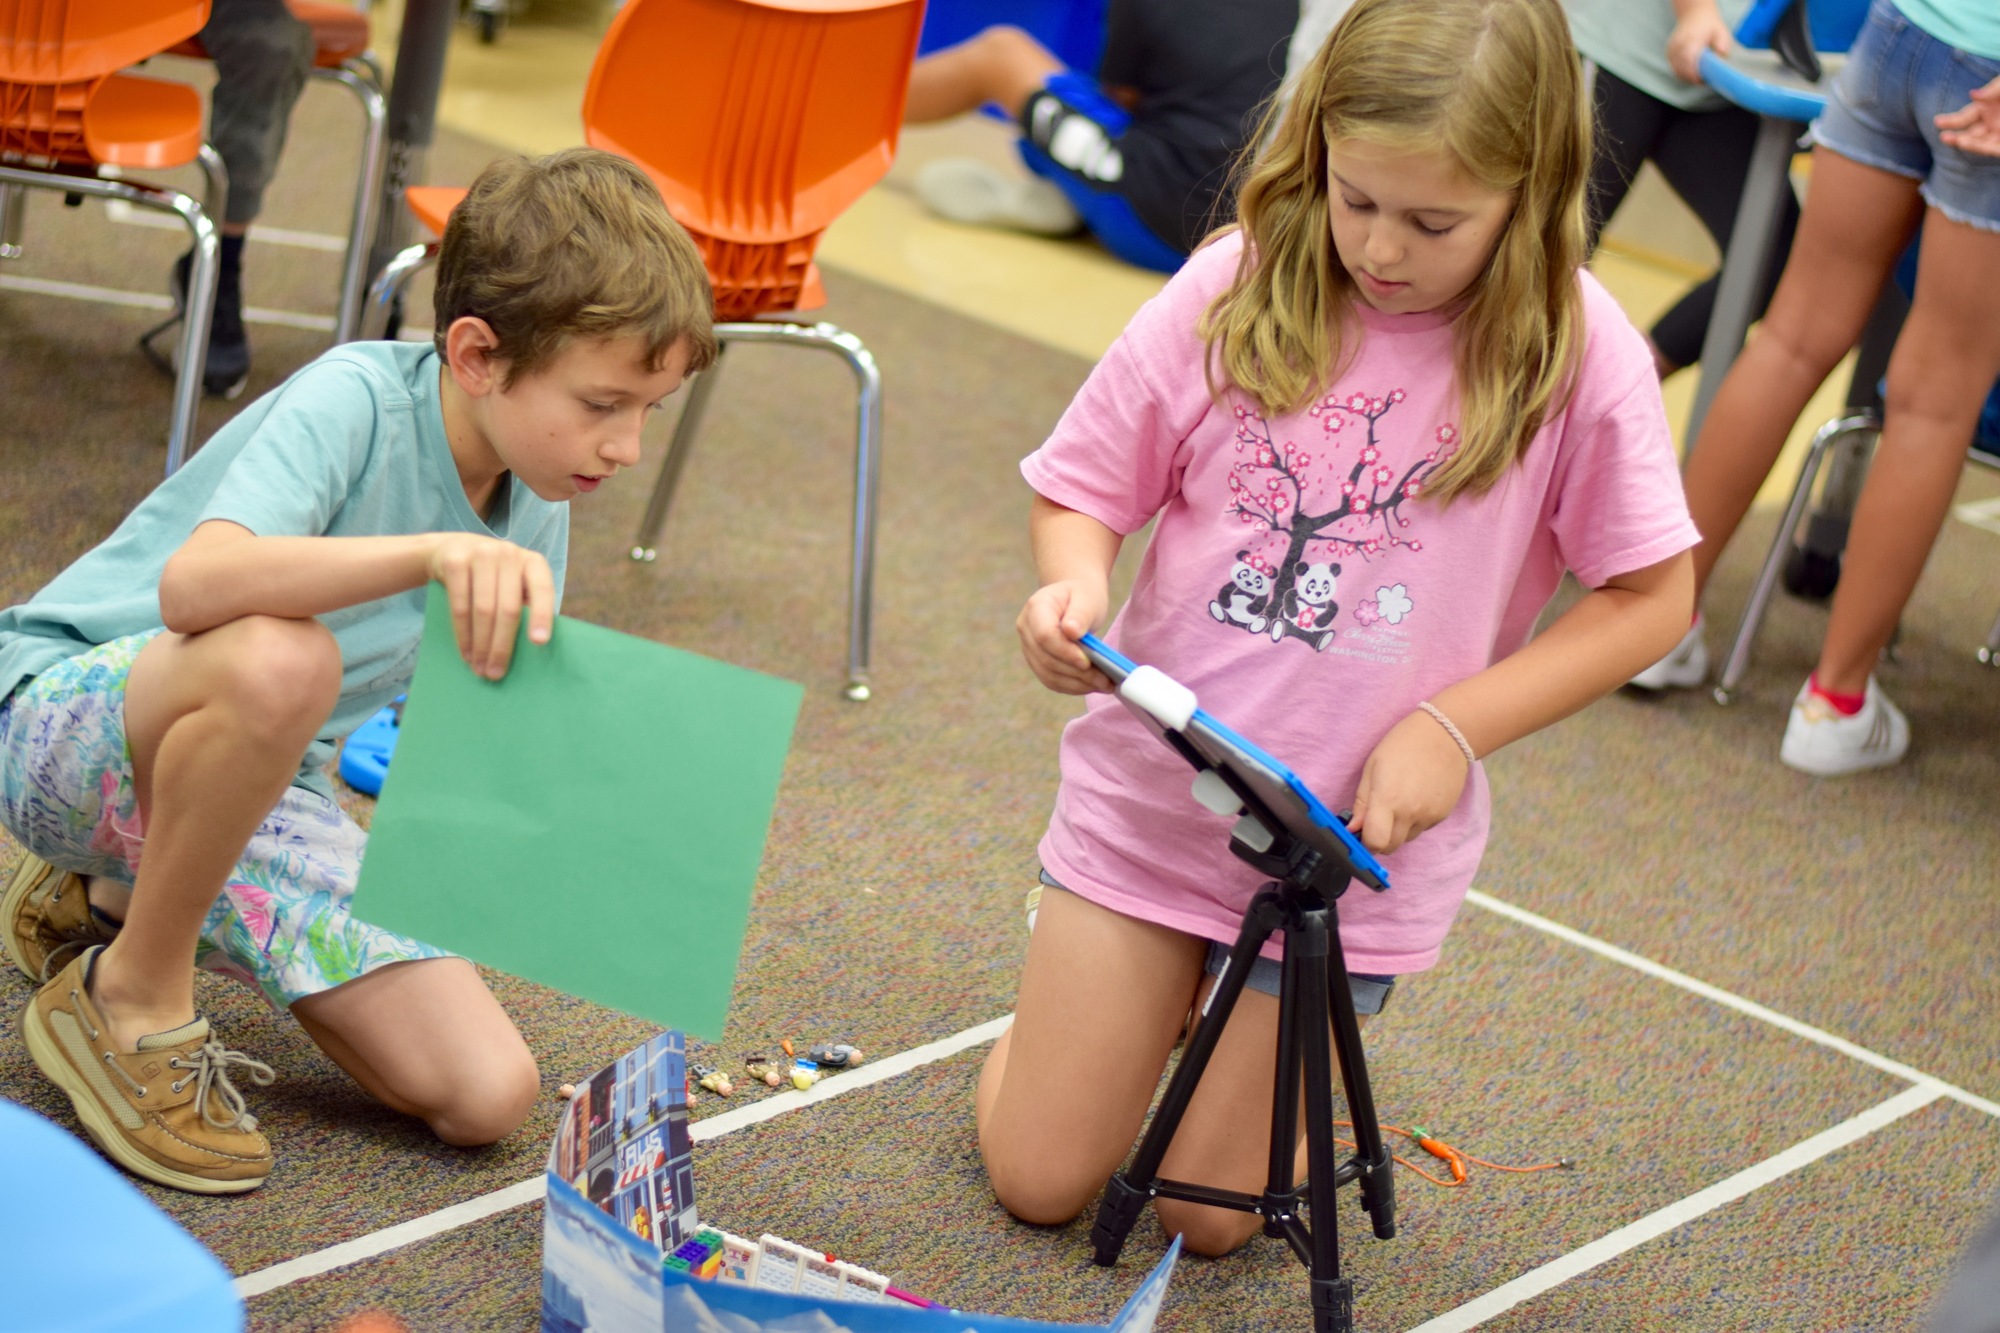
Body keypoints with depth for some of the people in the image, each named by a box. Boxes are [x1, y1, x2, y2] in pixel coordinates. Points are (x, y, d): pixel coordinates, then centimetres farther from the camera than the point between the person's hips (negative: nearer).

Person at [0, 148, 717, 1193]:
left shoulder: (532, 499, -1)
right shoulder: (353, 400, -23)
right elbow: (193, 587, -42)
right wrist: (435, 550, -52)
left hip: (257, 793, 7)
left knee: (486, 1096, -8)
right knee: (281, 656, -42)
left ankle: (120, 900, 12)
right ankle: (131, 997, -15)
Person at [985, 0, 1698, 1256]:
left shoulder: (1575, 349, -15)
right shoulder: (1234, 288, -10)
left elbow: (1653, 596, -8)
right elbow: (1082, 491, 0)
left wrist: (1452, 728, -17)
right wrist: (1075, 586, -22)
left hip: (1357, 837, -1)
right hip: (1147, 789, 2)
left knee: (1209, 1213, 9)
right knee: (1038, 1180, 9)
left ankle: (1294, 1011, 37)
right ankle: (1139, 973, 37)